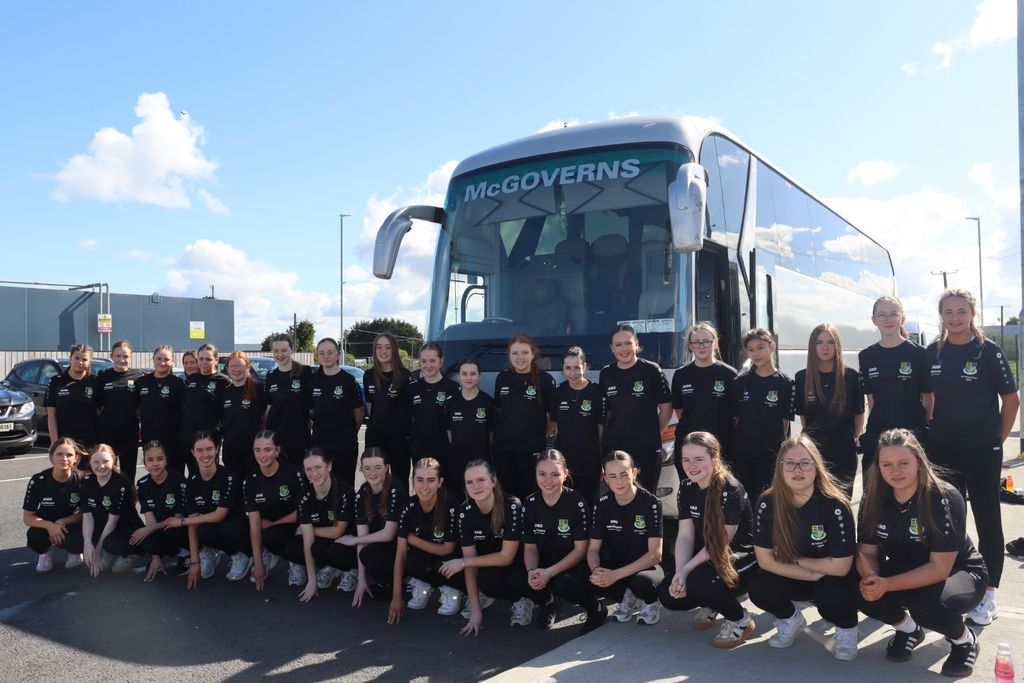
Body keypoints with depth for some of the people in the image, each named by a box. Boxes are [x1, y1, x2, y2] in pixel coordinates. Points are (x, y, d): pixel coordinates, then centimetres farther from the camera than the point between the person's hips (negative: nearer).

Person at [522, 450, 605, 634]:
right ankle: (547, 602, 10)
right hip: (543, 566, 4)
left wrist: (549, 573, -24)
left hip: (575, 565, -4)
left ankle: (596, 609, -2)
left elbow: (581, 549, -14)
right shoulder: (530, 503, -5)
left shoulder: (577, 502, -17)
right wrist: (531, 570, -22)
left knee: (563, 584, -35)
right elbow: (530, 547, 1)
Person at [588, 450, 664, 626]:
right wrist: (596, 570, -27)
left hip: (646, 567, -3)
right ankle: (629, 598, 2)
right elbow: (593, 549, -3)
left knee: (642, 582, -38)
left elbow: (655, 554, -20)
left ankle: (651, 602, -1)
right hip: (614, 565, 4)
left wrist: (616, 575, -29)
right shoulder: (602, 504, -6)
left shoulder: (650, 503, -18)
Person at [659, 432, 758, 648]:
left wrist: (685, 570, -24)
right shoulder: (687, 488, -1)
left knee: (698, 582, -33)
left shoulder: (731, 490, -23)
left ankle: (740, 620, -3)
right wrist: (679, 573, -20)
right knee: (668, 594, -13)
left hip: (740, 559, -7)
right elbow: (684, 536, -5)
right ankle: (710, 605, 20)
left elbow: (720, 543, -21)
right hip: (706, 559, 7)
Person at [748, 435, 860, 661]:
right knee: (759, 589, -24)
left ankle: (846, 627, 4)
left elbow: (840, 567, -24)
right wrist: (813, 575, -19)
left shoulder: (835, 505, -26)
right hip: (791, 577, 3)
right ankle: (791, 619, 11)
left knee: (832, 597, -34)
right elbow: (765, 560, -14)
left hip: (833, 577, -3)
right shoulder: (767, 503, -19)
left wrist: (796, 559, -15)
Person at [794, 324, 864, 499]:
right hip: (812, 451, 1)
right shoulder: (802, 377, 1)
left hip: (844, 454, -1)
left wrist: (853, 438, 8)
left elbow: (858, 415, 7)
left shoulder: (850, 376, -2)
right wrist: (812, 435, 7)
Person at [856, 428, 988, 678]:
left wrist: (887, 585, -37)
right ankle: (908, 629, 9)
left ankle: (964, 639, 0)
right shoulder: (874, 500, -12)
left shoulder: (944, 498, -26)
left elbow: (940, 568, -28)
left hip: (959, 572, -4)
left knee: (926, 603, -37)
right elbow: (866, 552, -9)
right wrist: (870, 578, -33)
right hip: (906, 571, 4)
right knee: (861, 591, -24)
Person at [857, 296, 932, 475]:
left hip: (913, 433, -2)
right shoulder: (866, 356, 6)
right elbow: (871, 398, 10)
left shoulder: (918, 353, -2)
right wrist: (873, 426, 5)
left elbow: (928, 397, 1)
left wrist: (926, 429, -1)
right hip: (877, 435, 2)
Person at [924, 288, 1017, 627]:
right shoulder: (933, 352, 3)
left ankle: (988, 593, 16)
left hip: (982, 451, -3)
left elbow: (1011, 399, -3)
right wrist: (931, 434, 6)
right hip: (942, 449, 4)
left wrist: (998, 440, -2)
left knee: (987, 519, 6)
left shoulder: (988, 350, -7)